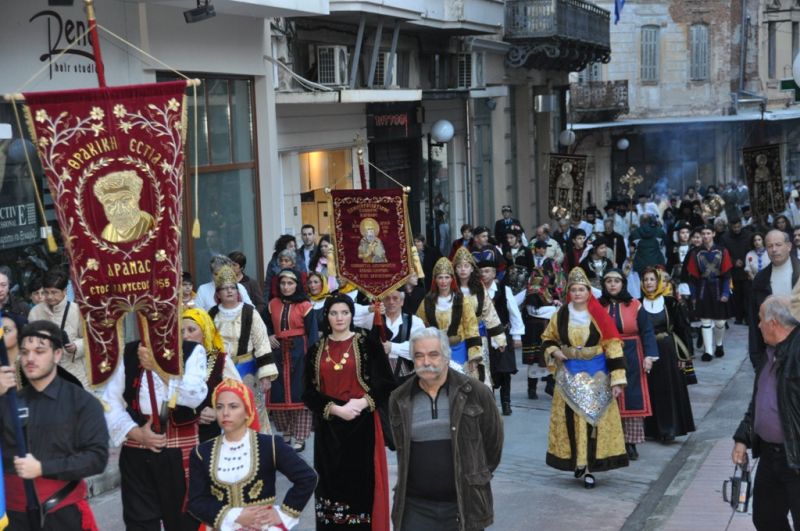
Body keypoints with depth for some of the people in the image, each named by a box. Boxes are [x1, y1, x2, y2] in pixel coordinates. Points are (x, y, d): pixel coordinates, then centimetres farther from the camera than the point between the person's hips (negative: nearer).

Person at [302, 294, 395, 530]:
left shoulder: (369, 345, 0)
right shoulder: (315, 351, 9)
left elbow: (386, 384, -2)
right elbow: (309, 393, 4)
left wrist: (363, 403, -18)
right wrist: (336, 409, -12)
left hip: (362, 424, -3)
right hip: (328, 427, 3)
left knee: (362, 481, -3)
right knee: (332, 481, 4)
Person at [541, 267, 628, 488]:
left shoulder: (600, 316, -6)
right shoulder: (561, 315, 2)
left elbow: (613, 347, -7)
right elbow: (547, 339, 16)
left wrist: (617, 379, -12)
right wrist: (554, 352, -6)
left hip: (596, 374, -2)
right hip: (569, 374, 2)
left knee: (594, 417, -3)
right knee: (571, 418, 3)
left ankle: (590, 466, 1)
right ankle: (577, 462, 16)